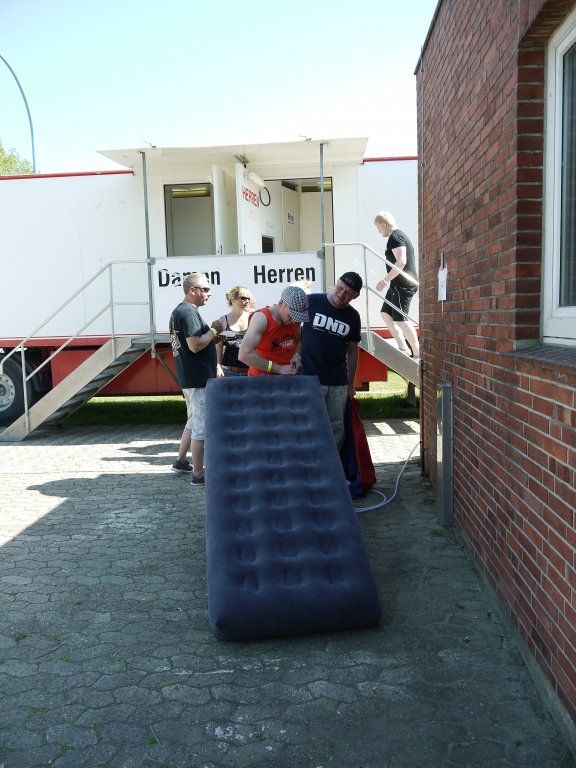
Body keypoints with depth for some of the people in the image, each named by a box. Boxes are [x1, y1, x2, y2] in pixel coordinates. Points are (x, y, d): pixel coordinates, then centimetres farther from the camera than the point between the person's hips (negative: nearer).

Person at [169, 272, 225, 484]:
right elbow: (195, 345, -24)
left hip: (188, 378, 11)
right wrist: (214, 330, -12)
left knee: (193, 422, 23)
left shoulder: (178, 311, 16)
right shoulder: (189, 312, -17)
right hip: (198, 379, -11)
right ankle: (198, 473, 2)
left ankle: (181, 462, 33)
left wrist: (213, 332, 11)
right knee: (201, 426, -4)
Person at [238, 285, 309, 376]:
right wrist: (278, 368, -26)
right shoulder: (262, 318, -18)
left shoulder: (295, 317, 0)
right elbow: (244, 354, -28)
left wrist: (296, 355, -4)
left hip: (288, 375, 5)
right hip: (262, 377, -5)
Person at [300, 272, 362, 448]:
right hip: (310, 379, -4)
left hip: (339, 384, 4)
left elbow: (352, 351, 15)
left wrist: (351, 384, 15)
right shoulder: (311, 301, -4)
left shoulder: (353, 317, 8)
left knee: (337, 429, 7)